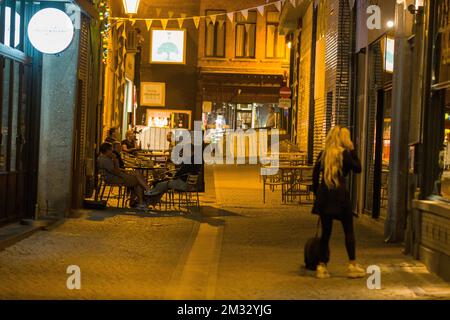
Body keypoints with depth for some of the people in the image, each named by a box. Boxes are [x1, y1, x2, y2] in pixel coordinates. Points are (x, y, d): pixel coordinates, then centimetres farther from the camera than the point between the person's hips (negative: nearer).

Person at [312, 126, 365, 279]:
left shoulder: (323, 154, 9)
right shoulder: (345, 153, -5)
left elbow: (315, 175, 8)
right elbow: (358, 168, 3)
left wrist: (316, 193, 16)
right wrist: (353, 151, 7)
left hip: (323, 195, 5)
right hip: (339, 195, -5)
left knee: (326, 231, 9)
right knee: (349, 230, 6)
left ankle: (321, 266, 7)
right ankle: (352, 266, 6)